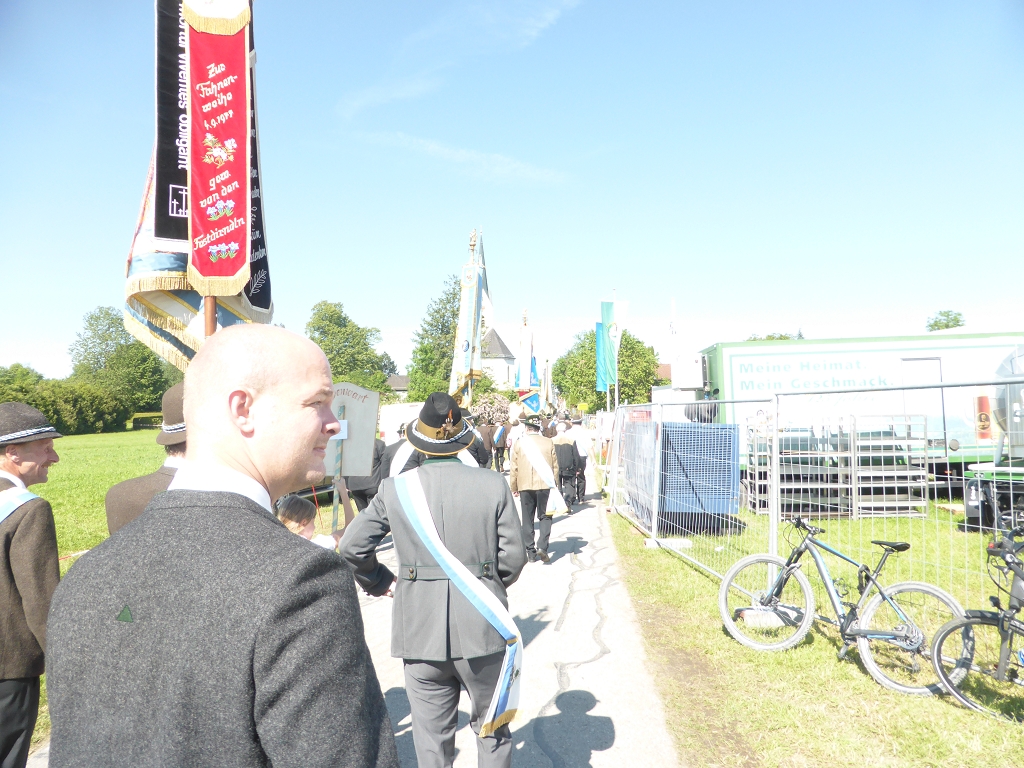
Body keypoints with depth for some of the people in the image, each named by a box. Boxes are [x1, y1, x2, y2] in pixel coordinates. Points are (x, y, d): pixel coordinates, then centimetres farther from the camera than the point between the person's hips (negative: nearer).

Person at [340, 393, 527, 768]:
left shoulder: (395, 489, -6)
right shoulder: (494, 486, -8)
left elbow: (351, 546, -1)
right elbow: (513, 557, -5)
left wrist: (381, 582, 14)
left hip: (420, 634, 1)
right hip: (482, 629, 0)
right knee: (492, 730, 21)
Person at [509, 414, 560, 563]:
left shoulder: (519, 443, -1)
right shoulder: (548, 443, 0)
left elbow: (513, 468, 1)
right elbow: (555, 466, 4)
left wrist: (514, 488, 10)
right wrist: (554, 484, 14)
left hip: (525, 486, 0)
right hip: (544, 485, 0)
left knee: (527, 519, 9)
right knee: (545, 517, 10)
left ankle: (531, 552, 11)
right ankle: (542, 547, -7)